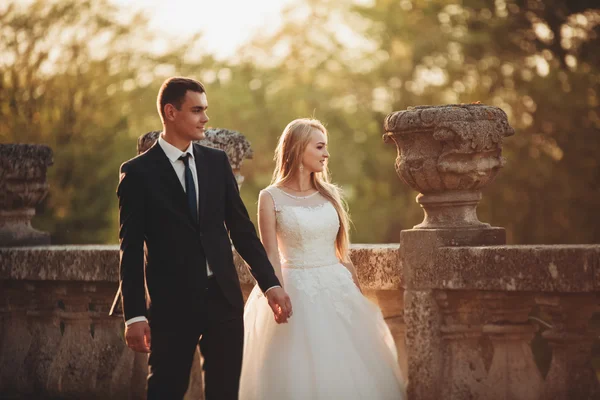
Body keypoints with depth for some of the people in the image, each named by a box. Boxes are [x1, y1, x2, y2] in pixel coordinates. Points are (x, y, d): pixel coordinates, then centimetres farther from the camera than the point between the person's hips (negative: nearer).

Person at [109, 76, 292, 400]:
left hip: (224, 297, 4)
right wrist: (134, 314, -11)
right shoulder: (138, 172, -4)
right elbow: (131, 249, -6)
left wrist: (270, 284, 3)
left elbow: (241, 229, 10)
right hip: (172, 301, -4)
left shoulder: (217, 161, 9)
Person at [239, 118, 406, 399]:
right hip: (296, 292, -4)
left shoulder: (330, 194, 8)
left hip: (337, 291, 4)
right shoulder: (271, 198, -4)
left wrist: (359, 295, 10)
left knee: (348, 370, 6)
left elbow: (342, 253, 12)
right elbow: (271, 257, -8)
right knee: (298, 374, 0)